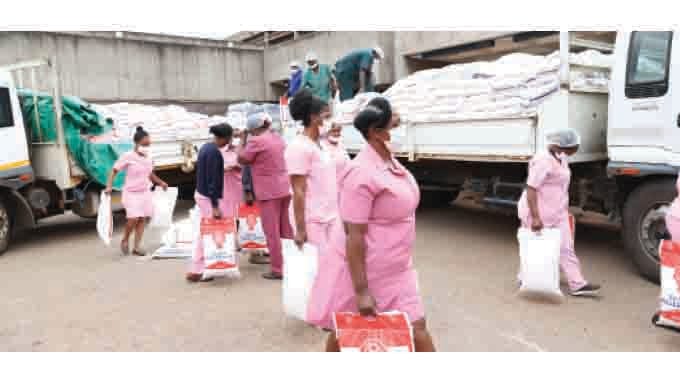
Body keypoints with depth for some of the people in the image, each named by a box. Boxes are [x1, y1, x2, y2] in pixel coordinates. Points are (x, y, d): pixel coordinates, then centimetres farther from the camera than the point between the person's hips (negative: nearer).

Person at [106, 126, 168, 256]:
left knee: (142, 219, 2)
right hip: (131, 193, -6)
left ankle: (136, 247, 9)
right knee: (133, 218, -17)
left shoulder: (148, 157, 6)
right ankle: (125, 240, 11)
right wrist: (109, 186, -18)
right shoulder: (128, 157, -12)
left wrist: (160, 182, 19)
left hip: (145, 192, 6)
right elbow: (114, 171, -8)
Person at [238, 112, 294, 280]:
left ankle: (278, 270, 6)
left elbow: (241, 160, -3)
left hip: (269, 191, -7)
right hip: (285, 188, 8)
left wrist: (243, 139, 5)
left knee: (272, 232, 1)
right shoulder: (277, 137, 10)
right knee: (287, 230, 14)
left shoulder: (256, 141, -13)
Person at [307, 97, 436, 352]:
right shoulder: (363, 173, -24)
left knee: (416, 326, 9)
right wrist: (361, 291, -24)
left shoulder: (388, 161, 4)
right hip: (361, 268, -8)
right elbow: (353, 236, -25)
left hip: (394, 269, 8)